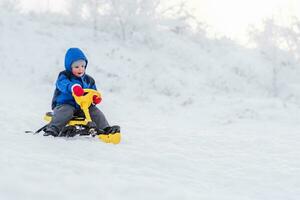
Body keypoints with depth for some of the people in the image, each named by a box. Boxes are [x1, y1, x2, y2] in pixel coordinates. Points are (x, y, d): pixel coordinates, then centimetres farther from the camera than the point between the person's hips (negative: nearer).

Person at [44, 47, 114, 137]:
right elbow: (63, 84, -27)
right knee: (66, 111, -36)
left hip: (82, 106, 4)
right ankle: (52, 129, -41)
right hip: (64, 104, -4)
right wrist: (73, 87, -50)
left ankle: (105, 129, -11)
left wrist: (95, 98, -6)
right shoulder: (64, 76, -3)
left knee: (95, 111, -16)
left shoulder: (88, 80, 15)